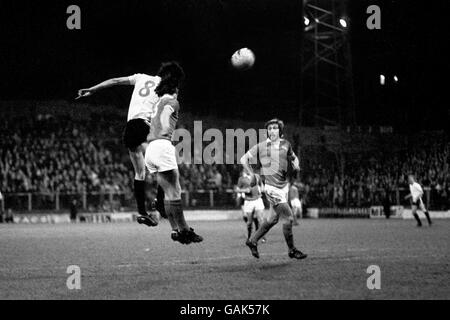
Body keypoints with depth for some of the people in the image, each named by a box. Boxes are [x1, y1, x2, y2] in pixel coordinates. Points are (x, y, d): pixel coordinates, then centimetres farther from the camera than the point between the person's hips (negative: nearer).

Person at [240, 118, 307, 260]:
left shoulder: (286, 144, 6)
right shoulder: (261, 147, -7)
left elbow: (293, 157, 24)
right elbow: (244, 159, 3)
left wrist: (296, 164, 2)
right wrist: (253, 175, -1)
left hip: (283, 186, 6)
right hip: (271, 188, -6)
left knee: (273, 219, 15)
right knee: (288, 218, -9)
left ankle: (252, 241, 31)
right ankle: (292, 250, 4)